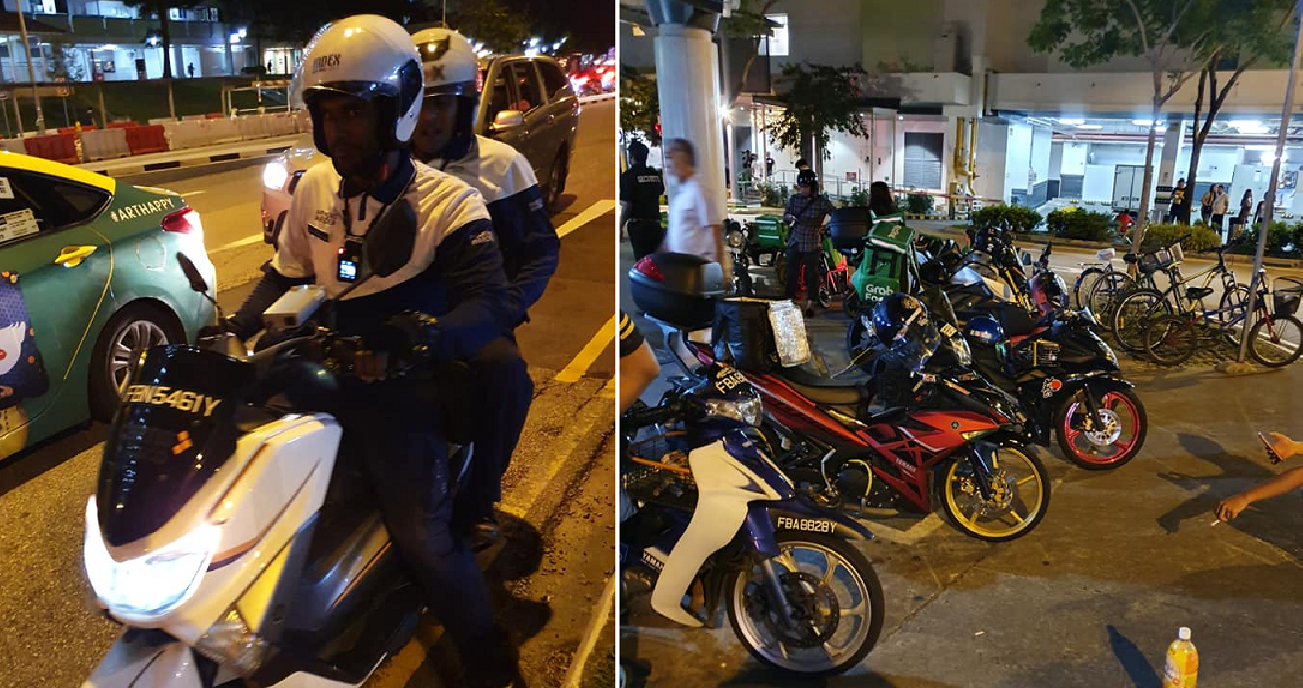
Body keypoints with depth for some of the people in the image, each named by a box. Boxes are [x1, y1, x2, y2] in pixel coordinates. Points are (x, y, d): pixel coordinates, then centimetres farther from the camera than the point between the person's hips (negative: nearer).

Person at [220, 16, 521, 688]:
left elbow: (492, 303, -22)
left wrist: (418, 344, -40)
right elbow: (284, 274, 20)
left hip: (394, 383, -6)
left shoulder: (448, 202, -11)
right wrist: (233, 331, 4)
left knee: (423, 536, -17)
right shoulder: (315, 187, 8)